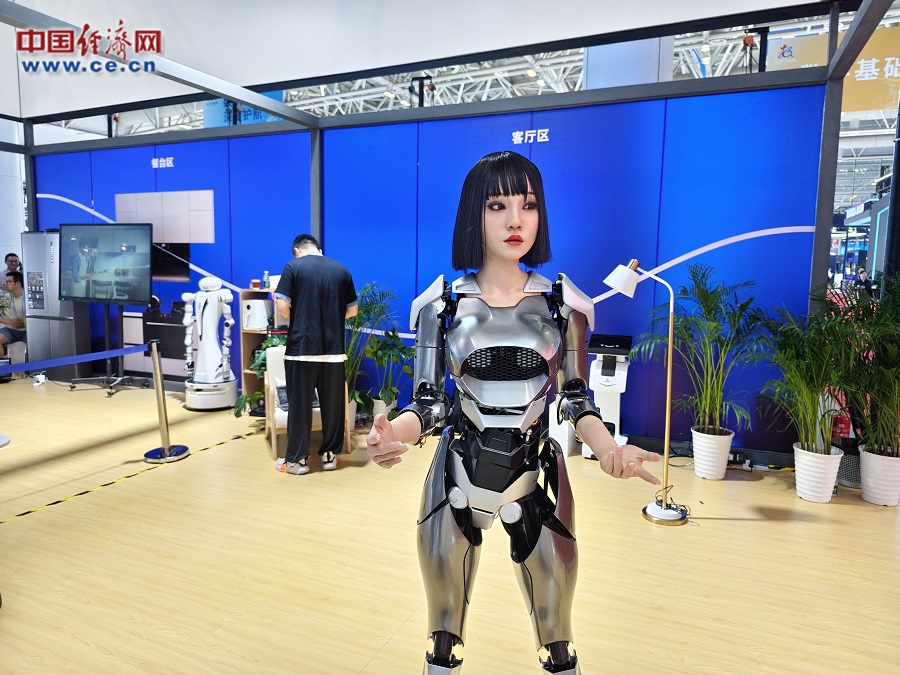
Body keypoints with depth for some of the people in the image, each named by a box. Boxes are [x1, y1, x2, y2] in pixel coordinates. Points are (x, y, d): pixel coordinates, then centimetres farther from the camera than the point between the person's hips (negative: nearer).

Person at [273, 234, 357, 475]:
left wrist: (296, 319, 11)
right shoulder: (342, 270, 7)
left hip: (302, 348, -2)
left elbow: (282, 306, -9)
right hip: (333, 348, 3)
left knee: (299, 404, 6)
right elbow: (353, 310, 11)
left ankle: (297, 459, 13)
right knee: (333, 403, 11)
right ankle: (330, 455, 20)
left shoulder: (293, 267, -2)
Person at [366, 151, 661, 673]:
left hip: (538, 473, 0)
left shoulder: (562, 303, -3)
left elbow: (576, 400, 1)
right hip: (459, 473, 0)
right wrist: (393, 433, -25)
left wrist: (608, 448, -18)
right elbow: (427, 403, -4)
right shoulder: (443, 303, -4)